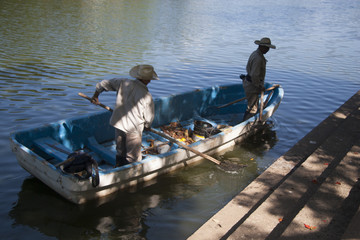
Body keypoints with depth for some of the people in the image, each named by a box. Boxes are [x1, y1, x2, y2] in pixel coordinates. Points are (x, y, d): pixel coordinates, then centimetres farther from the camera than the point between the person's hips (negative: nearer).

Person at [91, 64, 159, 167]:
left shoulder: (123, 83, -4)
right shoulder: (147, 97, -17)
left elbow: (104, 83, 9)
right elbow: (149, 118, -6)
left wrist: (95, 96, 27)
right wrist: (146, 125, 17)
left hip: (118, 124, 6)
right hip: (134, 129, -5)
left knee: (120, 153, 22)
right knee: (133, 158, 10)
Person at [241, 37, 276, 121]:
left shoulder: (255, 53, 8)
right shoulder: (258, 58, -25)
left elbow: (248, 68, 18)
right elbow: (254, 75, -29)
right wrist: (260, 86, -16)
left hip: (249, 83, 11)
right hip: (252, 86, -11)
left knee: (254, 104, 22)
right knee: (252, 108, -4)